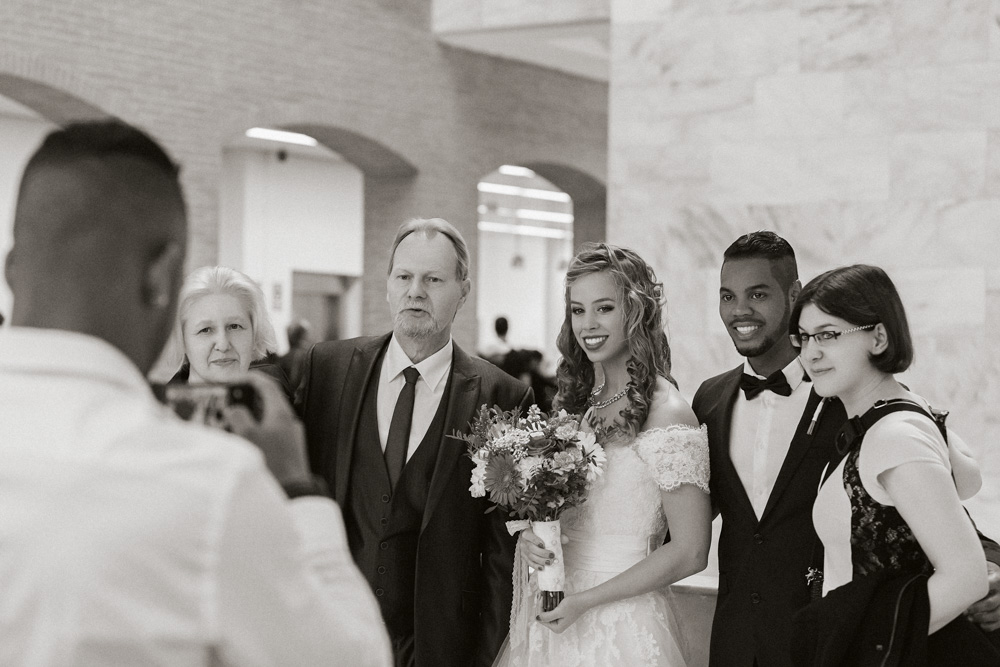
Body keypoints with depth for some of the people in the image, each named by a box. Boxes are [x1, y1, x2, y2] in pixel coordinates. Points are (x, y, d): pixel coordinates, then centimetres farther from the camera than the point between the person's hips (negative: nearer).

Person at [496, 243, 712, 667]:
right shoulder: (573, 402, 6)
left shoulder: (667, 415, -14)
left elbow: (690, 552, -15)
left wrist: (586, 600, -15)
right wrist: (530, 535, -5)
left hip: (621, 628, -6)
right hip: (550, 617, 6)